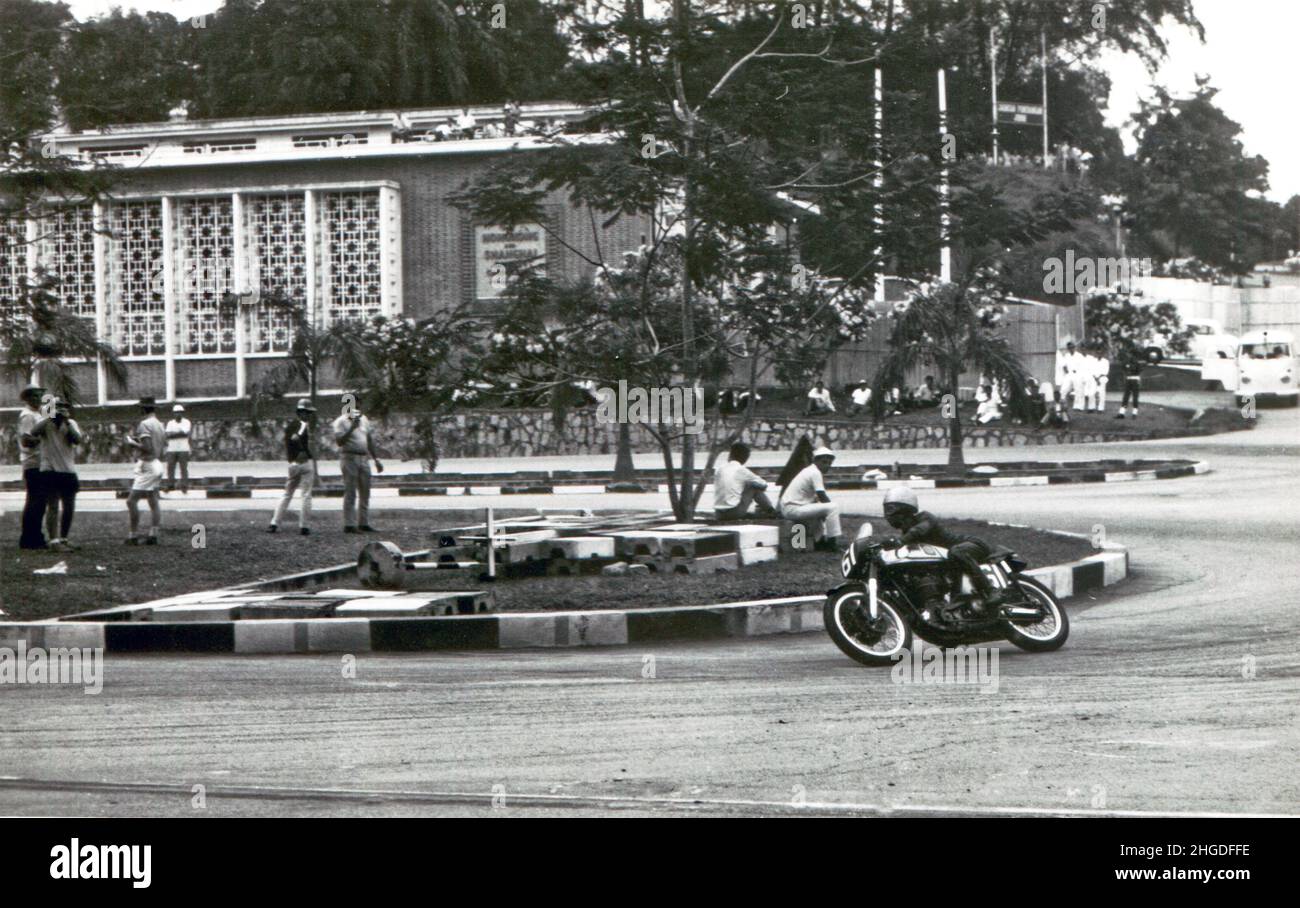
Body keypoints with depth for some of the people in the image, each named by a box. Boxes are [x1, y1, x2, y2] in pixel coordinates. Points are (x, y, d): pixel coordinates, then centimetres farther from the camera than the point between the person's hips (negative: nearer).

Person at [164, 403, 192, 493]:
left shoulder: (187, 422, 4)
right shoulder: (170, 423, 12)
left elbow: (186, 433, -11)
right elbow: (167, 435, -2)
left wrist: (173, 434, -11)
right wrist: (180, 433, -12)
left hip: (183, 449, -3)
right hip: (171, 449, 3)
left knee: (184, 468, -5)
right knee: (170, 467, -1)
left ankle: (184, 487, -5)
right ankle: (170, 485, 5)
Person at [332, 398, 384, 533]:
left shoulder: (363, 419, 16)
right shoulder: (341, 422, -4)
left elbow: (370, 440, 21)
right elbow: (339, 441, -16)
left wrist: (376, 460, 20)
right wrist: (352, 428, -21)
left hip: (364, 459, 7)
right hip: (349, 458, -7)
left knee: (365, 493, 8)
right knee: (350, 493, -7)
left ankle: (363, 523, 14)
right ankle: (349, 525, -7)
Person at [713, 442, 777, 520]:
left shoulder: (719, 469, 7)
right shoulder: (742, 470, -2)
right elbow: (763, 484, 10)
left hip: (718, 514, 4)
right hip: (735, 513, -4)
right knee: (754, 487, 14)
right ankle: (770, 511, 25)